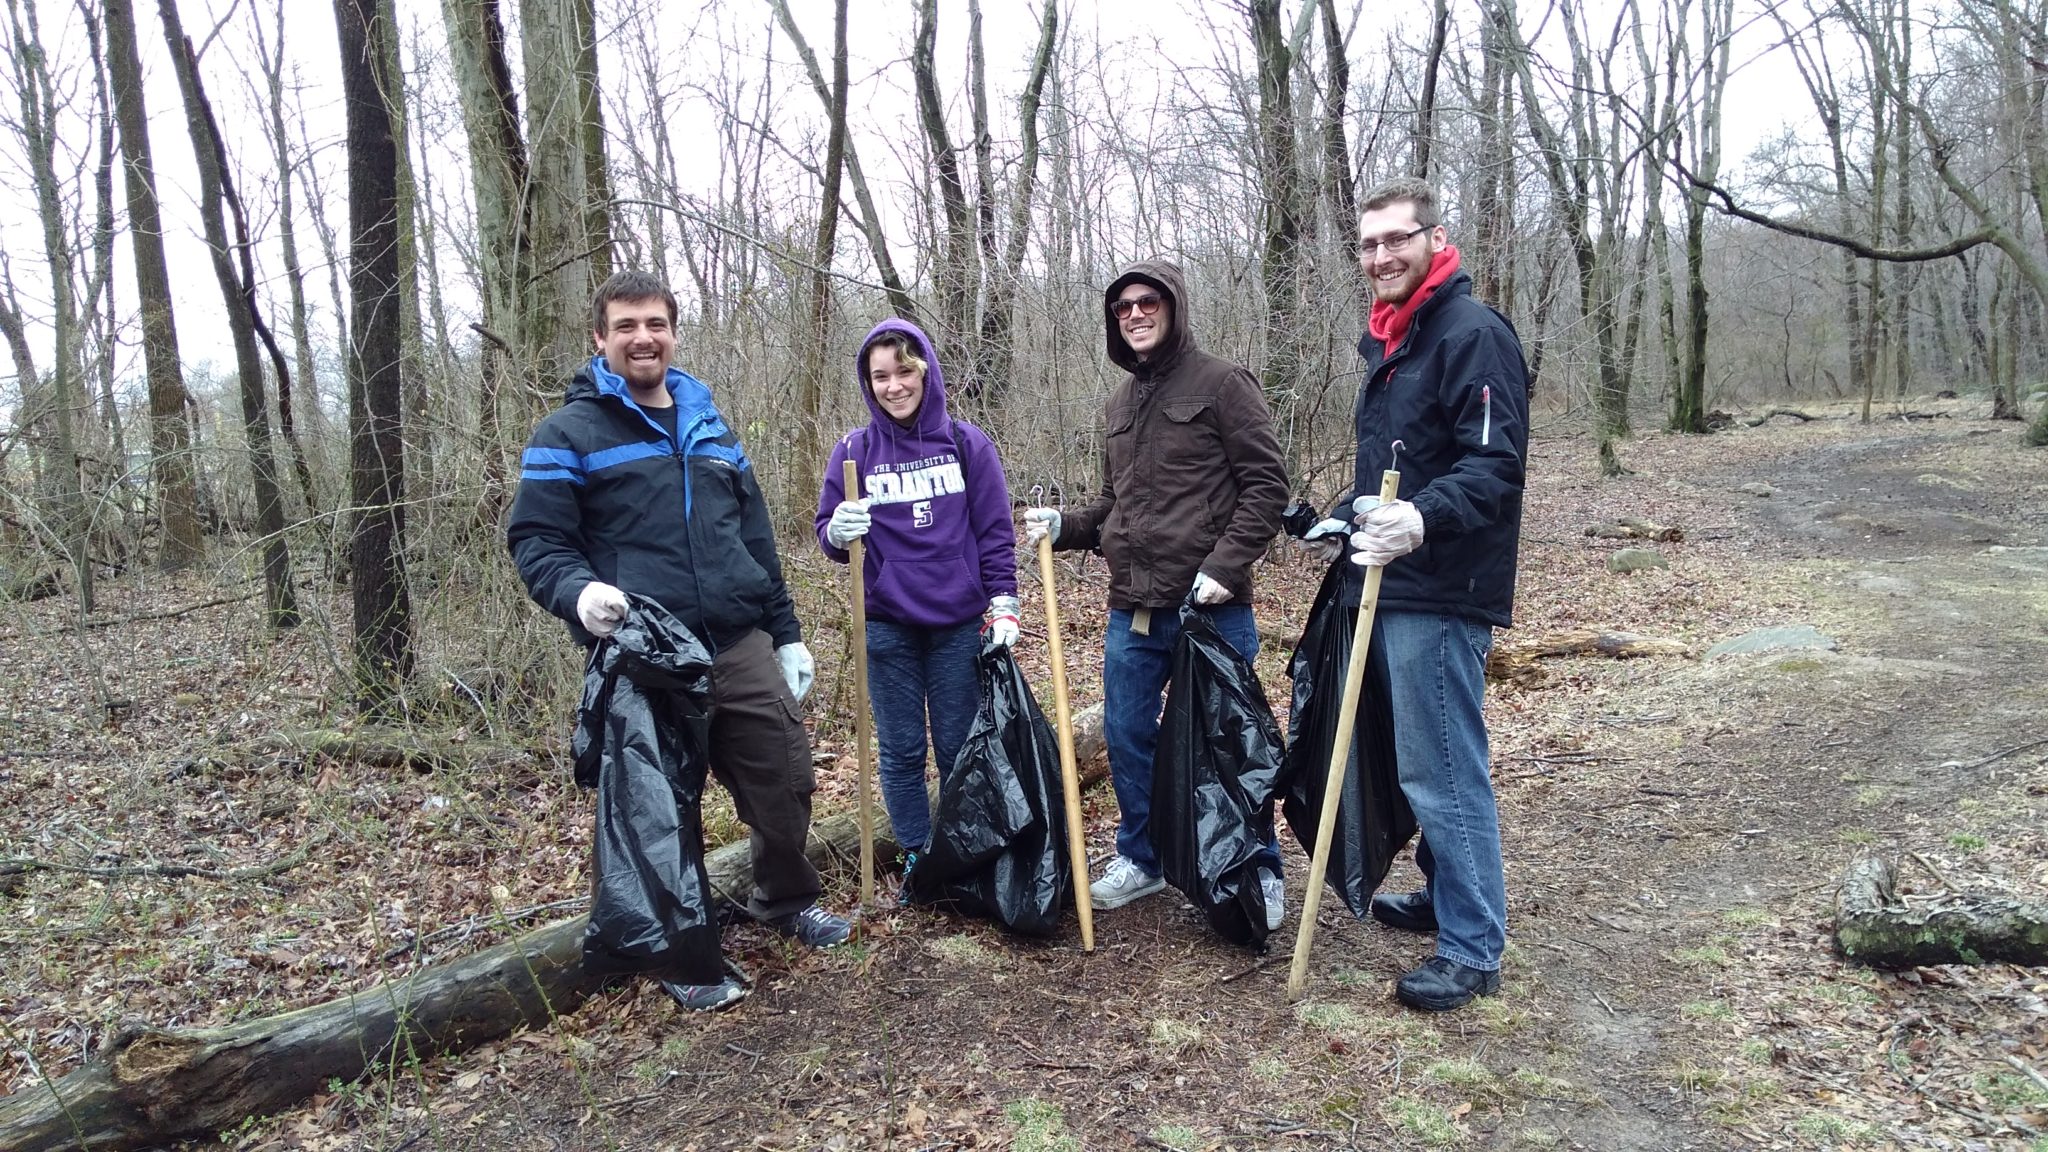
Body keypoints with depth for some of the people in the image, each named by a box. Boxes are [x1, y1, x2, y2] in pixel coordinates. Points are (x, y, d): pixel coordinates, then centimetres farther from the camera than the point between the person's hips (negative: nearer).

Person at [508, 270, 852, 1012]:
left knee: (786, 781, 9)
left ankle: (787, 901, 35)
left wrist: (786, 634, 17)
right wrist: (578, 591, -26)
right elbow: (535, 540, -4)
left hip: (740, 646, 5)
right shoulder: (570, 434, 0)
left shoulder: (710, 427, 17)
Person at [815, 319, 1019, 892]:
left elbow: (995, 530, 3)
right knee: (901, 753, 9)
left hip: (960, 626, 0)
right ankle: (917, 860, 24)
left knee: (959, 750, 9)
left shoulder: (967, 443, 0)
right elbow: (828, 534, 5)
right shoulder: (855, 450, 0)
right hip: (887, 629, 1)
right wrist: (838, 531, -18)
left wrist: (1004, 603, -4)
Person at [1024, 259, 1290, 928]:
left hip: (1210, 608, -6)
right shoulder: (1122, 401, 15)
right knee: (1127, 736, 13)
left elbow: (1266, 485, -10)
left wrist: (1224, 565, -18)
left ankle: (1259, 873, 21)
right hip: (1132, 610, 7)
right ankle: (1140, 859, 31)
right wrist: (1062, 526, 6)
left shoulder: (1220, 383, -5)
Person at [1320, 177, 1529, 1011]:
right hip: (1398, 585, 10)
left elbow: (1496, 464, -24)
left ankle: (1473, 950, 8)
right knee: (1423, 762, 20)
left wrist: (1424, 519, -38)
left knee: (1443, 770, -4)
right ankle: (1443, 897, 36)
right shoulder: (1390, 339, 17)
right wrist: (1350, 521, 25)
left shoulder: (1474, 333, -14)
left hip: (1443, 596, -10)